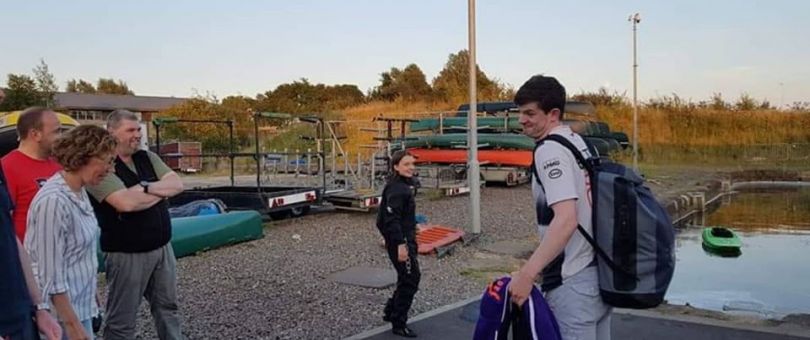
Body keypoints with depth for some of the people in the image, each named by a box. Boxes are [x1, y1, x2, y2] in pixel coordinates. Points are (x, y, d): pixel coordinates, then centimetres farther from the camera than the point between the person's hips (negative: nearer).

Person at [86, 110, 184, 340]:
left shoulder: (147, 157, 8)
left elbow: (177, 184, -3)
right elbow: (126, 203, -27)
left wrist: (146, 187, -19)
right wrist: (161, 192, -11)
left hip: (162, 248, 7)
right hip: (127, 254, -7)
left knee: (168, 307, 18)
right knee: (123, 321, 4)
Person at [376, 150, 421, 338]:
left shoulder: (405, 185, 12)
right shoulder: (396, 189, -19)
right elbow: (392, 219, -24)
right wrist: (400, 244, -26)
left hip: (406, 239, 10)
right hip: (399, 241, -10)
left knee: (410, 278, 18)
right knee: (409, 280, -4)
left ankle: (391, 311, 31)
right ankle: (399, 324, 7)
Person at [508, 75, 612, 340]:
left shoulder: (549, 150, -16)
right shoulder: (578, 142, 11)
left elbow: (566, 218, -27)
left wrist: (527, 273, -29)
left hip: (572, 281, -9)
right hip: (599, 272, 9)